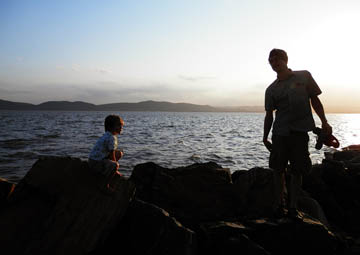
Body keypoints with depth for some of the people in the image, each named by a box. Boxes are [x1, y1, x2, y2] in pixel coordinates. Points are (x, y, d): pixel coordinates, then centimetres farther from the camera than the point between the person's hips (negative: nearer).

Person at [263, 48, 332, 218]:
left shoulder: (304, 76, 6)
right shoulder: (271, 89, 8)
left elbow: (314, 100, 9)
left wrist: (324, 122, 1)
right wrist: (265, 138, 9)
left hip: (300, 132, -1)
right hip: (280, 134, 1)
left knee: (297, 171, 2)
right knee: (278, 170, 2)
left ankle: (292, 207, 14)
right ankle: (279, 205, 16)